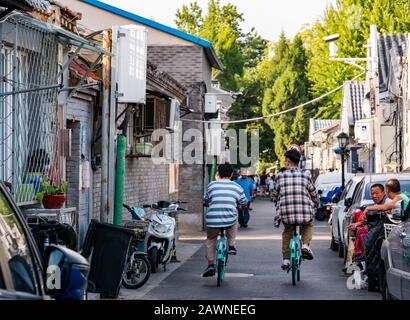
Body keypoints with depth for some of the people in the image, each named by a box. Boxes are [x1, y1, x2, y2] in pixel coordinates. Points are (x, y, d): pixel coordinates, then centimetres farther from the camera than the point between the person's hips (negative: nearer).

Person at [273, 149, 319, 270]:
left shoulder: (279, 176, 3)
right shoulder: (305, 176, 6)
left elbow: (276, 195, 15)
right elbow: (314, 195, 16)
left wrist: (278, 208, 34)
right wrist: (316, 205, 37)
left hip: (286, 214, 0)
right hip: (305, 214, 0)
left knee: (287, 233, 28)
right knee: (308, 225, 33)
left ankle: (286, 260, 22)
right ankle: (305, 245, 10)